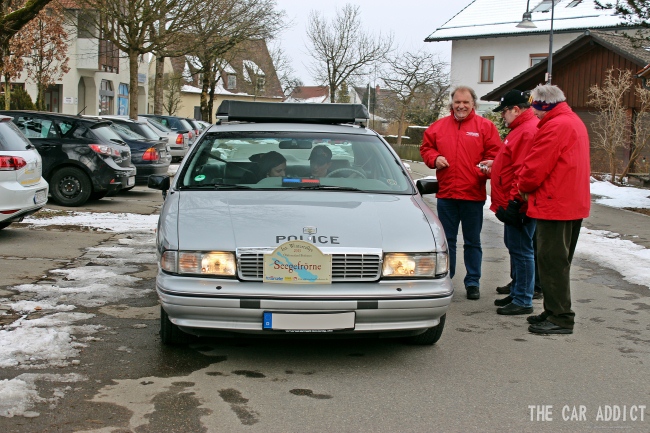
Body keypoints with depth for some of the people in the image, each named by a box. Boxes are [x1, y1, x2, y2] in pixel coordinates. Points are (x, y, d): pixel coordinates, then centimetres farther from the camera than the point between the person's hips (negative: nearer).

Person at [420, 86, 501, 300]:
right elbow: (426, 148, 14)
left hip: (473, 195, -2)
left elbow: (494, 153, -1)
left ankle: (473, 282, 18)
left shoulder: (485, 126, 1)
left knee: (472, 242, 8)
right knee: (446, 240, 12)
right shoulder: (438, 126, 8)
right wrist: (435, 158, -6)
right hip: (446, 194, 2)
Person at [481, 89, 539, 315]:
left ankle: (523, 301, 2)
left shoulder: (529, 131, -18)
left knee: (521, 250, -5)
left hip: (518, 205, -11)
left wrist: (514, 201, -25)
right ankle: (517, 293, 27)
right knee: (515, 247, 17)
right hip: (512, 203, 11)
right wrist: (495, 164, 21)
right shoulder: (521, 128, 17)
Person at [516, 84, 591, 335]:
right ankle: (556, 312, 26)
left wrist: (523, 187, 1)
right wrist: (529, 185, 10)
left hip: (555, 205, -11)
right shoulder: (574, 122, 17)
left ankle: (560, 318, -1)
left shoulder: (555, 126, -17)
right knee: (559, 261, 17)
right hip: (574, 204, 11)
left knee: (552, 262, -5)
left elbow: (536, 166, -18)